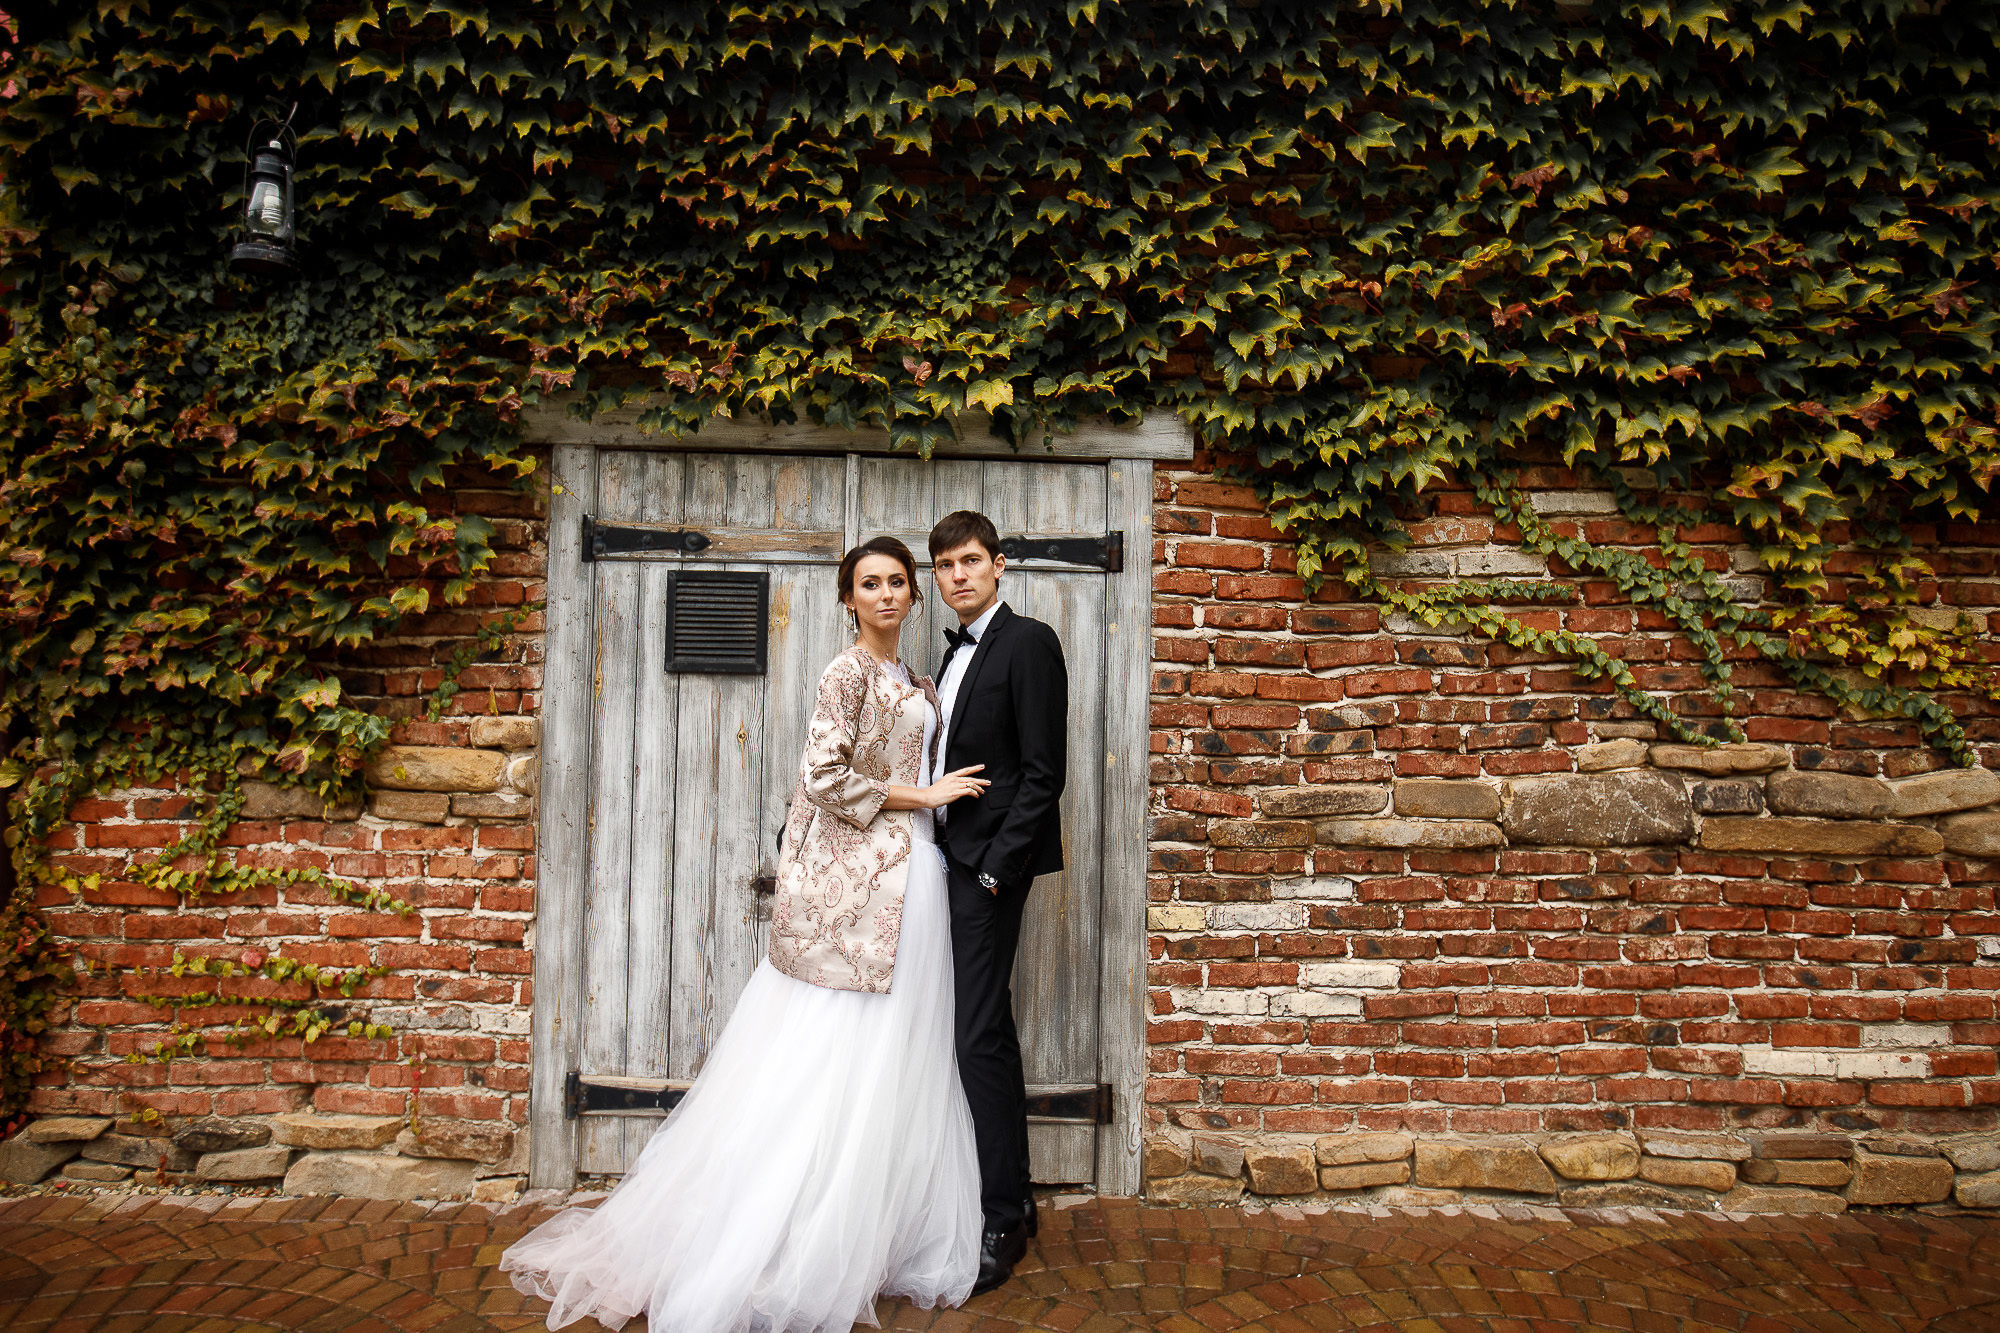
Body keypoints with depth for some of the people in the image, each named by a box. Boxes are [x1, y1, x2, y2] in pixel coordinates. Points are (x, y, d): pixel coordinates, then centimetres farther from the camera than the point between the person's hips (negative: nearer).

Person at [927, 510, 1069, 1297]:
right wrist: (952, 859, 8)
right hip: (957, 861, 9)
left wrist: (995, 867, -17)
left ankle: (1001, 1222, 4)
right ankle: (1011, 1199, 25)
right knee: (988, 1033, 14)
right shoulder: (956, 652, 17)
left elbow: (1043, 771, -14)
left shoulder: (1028, 643, -8)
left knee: (979, 1036, -8)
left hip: (993, 862, -9)